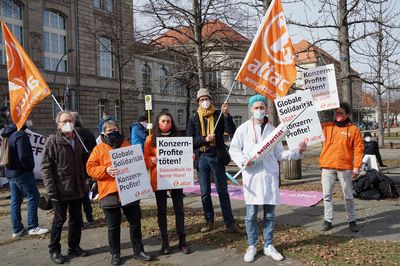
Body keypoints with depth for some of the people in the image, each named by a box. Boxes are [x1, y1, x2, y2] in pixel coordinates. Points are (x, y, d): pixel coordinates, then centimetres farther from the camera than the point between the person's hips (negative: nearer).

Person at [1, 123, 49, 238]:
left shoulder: (9, 134, 12)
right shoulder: (20, 135, -18)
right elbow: (23, 156, -24)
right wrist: (29, 168, -8)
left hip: (10, 172, 9)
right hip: (22, 172, -9)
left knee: (15, 201, 12)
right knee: (33, 197, 0)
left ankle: (17, 229, 18)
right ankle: (32, 227, 4)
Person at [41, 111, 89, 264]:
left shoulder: (77, 141, 10)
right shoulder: (53, 141, -8)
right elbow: (46, 167, -12)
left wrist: (83, 184, 13)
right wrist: (51, 189, -18)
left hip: (77, 188, 6)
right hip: (60, 190, -6)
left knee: (76, 219, 14)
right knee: (59, 219, 5)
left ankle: (74, 247, 29)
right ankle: (54, 250, 22)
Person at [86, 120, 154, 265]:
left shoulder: (127, 145, 11)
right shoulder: (99, 149, 1)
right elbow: (90, 168, -5)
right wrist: (105, 170, -21)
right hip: (110, 193, -3)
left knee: (135, 222, 10)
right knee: (113, 226, 7)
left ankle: (138, 250, 24)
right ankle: (115, 254, 23)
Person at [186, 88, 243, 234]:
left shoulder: (218, 115, 3)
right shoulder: (194, 118, 6)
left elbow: (232, 131, -9)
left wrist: (226, 115, -21)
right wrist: (205, 139, -14)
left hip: (217, 157, -1)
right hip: (202, 158, 2)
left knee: (222, 191, 2)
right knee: (205, 193, 8)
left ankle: (230, 222, 8)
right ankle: (209, 221, 21)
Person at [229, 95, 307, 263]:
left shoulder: (272, 130, 11)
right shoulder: (243, 128, 3)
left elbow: (279, 154, 11)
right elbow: (233, 149, 3)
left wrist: (298, 151, -1)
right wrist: (243, 160, -15)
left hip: (270, 176, 2)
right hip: (252, 176, -2)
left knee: (270, 214, 8)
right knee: (251, 214, 2)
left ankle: (268, 246, 23)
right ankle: (252, 246, 19)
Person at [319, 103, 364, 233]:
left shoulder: (353, 129, 1)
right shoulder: (326, 126, 6)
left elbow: (358, 149, -1)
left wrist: (357, 167, -7)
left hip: (345, 167, -1)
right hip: (327, 166, 2)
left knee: (348, 195, 9)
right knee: (327, 195, 5)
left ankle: (352, 220, 22)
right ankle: (328, 220, 14)